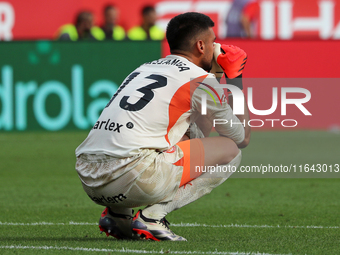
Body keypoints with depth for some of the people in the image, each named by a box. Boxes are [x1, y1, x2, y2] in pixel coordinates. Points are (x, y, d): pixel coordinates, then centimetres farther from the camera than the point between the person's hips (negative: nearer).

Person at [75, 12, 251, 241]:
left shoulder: (145, 68, 26)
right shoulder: (200, 79, 4)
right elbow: (242, 138, 17)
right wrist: (237, 83, 28)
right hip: (131, 179, -8)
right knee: (230, 150, 8)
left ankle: (117, 214, 14)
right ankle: (153, 215, -6)